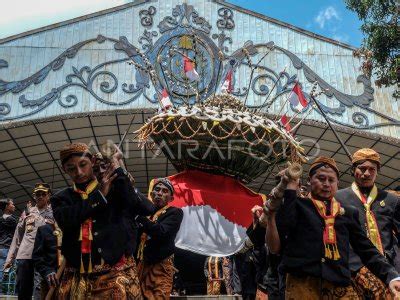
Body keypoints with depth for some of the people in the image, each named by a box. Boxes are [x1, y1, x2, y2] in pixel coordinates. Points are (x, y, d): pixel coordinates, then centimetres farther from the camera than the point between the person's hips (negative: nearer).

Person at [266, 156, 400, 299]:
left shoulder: (349, 212, 19)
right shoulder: (297, 205, 10)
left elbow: (366, 249, 13)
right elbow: (280, 231, -7)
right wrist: (290, 190, -3)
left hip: (340, 285, 3)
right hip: (302, 283, -2)